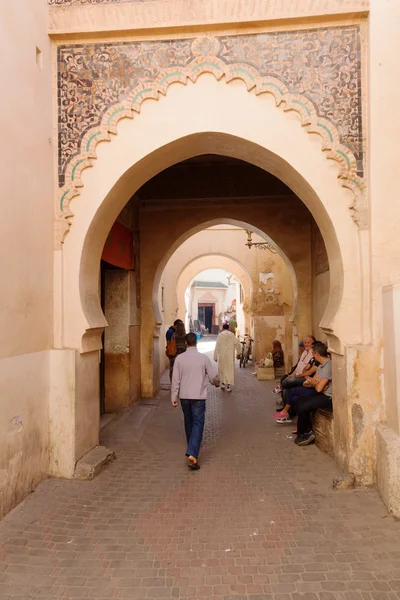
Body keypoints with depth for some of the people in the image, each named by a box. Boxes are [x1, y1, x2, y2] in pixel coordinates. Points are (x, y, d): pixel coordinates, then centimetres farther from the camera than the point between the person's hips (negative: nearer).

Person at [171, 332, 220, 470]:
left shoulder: (179, 358, -5)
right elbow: (214, 376, 0)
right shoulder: (204, 358, -8)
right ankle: (192, 454, -15)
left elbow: (175, 380, -3)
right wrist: (216, 383, 23)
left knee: (188, 422, 20)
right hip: (198, 396, -3)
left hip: (184, 396, 3)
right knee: (198, 424, -1)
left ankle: (192, 447, 39)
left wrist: (174, 398, 4)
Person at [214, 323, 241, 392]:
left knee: (222, 369, 16)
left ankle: (223, 383, 22)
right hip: (230, 356, 0)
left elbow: (217, 347, -5)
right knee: (230, 370, 4)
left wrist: (215, 357, 1)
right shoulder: (232, 335, -3)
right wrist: (239, 351, 21)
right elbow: (237, 344, 2)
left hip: (222, 355, 0)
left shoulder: (220, 335, -5)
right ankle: (229, 386, 1)